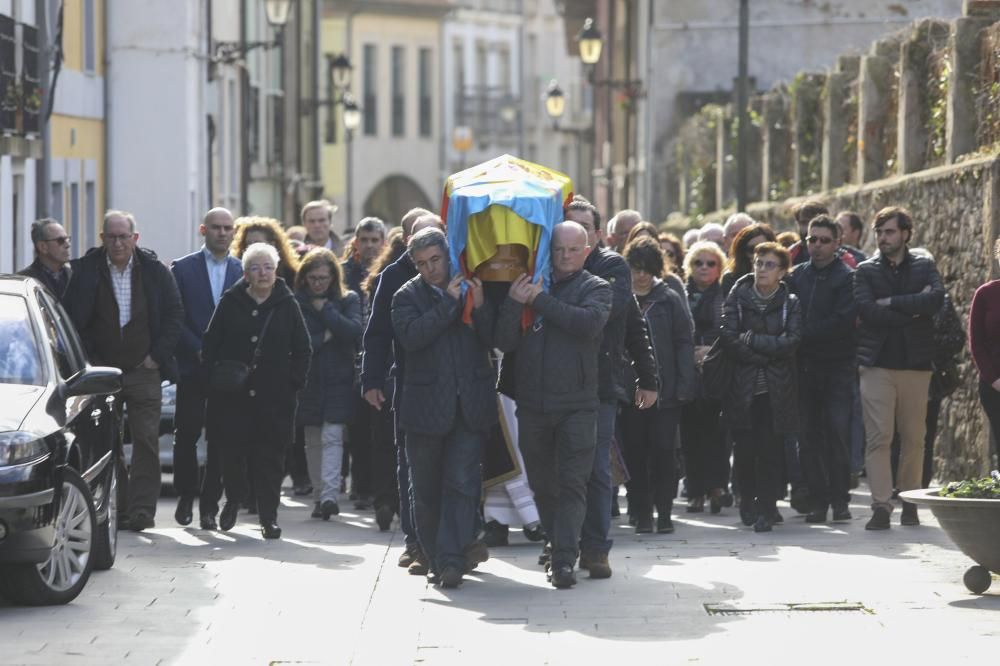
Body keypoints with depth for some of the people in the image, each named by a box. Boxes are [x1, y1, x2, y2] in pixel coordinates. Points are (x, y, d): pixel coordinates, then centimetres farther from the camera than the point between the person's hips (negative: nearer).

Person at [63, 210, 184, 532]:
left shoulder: (155, 270, 1)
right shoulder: (85, 270, -1)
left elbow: (175, 313, 6)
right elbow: (71, 318, 4)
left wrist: (158, 355, -1)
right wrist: (87, 360, -2)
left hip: (143, 372, 0)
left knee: (146, 441, -7)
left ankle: (142, 508, -6)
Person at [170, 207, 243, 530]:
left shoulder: (244, 272, 8)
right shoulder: (182, 268, 4)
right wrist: (199, 350, -10)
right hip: (192, 367, -1)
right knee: (186, 435, 1)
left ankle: (209, 505, 5)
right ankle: (186, 496, 19)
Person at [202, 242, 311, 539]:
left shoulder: (287, 305, 5)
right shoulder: (230, 303, 4)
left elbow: (303, 350, 9)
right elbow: (210, 344, 7)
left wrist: (293, 383, 1)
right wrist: (214, 378, -1)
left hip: (275, 396, 0)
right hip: (233, 395, 0)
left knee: (271, 457, -1)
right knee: (232, 452, 3)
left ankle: (268, 515, 6)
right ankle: (234, 499, 28)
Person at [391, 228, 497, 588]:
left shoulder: (473, 288, 8)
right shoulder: (408, 296, 4)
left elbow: (494, 341, 4)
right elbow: (410, 336, -15)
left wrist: (479, 307, -11)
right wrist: (449, 301, -14)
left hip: (470, 405, 0)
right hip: (426, 406, 0)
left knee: (462, 484, -9)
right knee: (426, 489, 6)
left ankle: (451, 560, -11)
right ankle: (435, 559, 18)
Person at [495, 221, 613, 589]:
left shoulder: (595, 288, 4)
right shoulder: (526, 286, 10)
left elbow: (590, 322, -18)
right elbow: (504, 342, 2)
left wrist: (540, 300, -15)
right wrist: (513, 303, -14)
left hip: (576, 406, -3)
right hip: (532, 404, 3)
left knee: (572, 484, -10)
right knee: (542, 485, 10)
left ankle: (564, 560, -15)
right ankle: (558, 547, 24)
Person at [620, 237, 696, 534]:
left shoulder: (669, 300, 3)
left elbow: (684, 343, 1)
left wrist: (684, 385, -6)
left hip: (664, 389, -1)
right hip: (628, 388, 1)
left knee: (663, 451, -2)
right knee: (635, 452, 3)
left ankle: (664, 512, 5)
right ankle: (642, 515, 9)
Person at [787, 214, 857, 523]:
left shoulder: (846, 277, -2)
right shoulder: (797, 276, 12)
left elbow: (843, 321, -12)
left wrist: (805, 334, -11)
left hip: (838, 367, -4)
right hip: (805, 367, 4)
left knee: (838, 432, -8)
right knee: (808, 436, 3)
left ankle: (839, 498, -1)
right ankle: (817, 500, 7)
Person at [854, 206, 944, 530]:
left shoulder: (924, 267, 9)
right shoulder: (866, 270, 8)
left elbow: (937, 299, -11)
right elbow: (867, 310, -9)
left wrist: (891, 302, -11)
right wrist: (913, 308, -8)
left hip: (916, 363, 1)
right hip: (877, 365, -1)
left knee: (914, 437, 4)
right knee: (878, 437, -9)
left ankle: (909, 502, 14)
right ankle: (881, 506, -12)